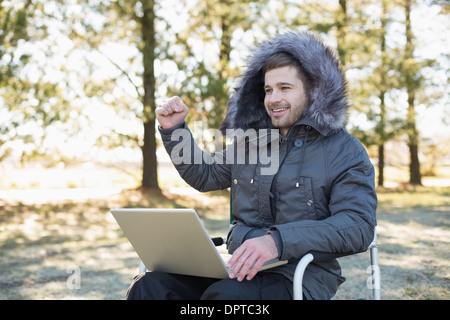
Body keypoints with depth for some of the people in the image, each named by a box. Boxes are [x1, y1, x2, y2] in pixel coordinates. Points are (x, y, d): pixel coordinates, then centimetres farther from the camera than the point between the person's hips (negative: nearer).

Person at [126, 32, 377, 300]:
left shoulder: (345, 151, 0)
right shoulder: (251, 141, 18)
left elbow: (359, 226, -14)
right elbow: (204, 175, 32)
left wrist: (278, 240, -28)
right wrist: (173, 130, 17)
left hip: (300, 274, -4)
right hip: (237, 267, 5)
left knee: (227, 295, -36)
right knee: (150, 285, -21)